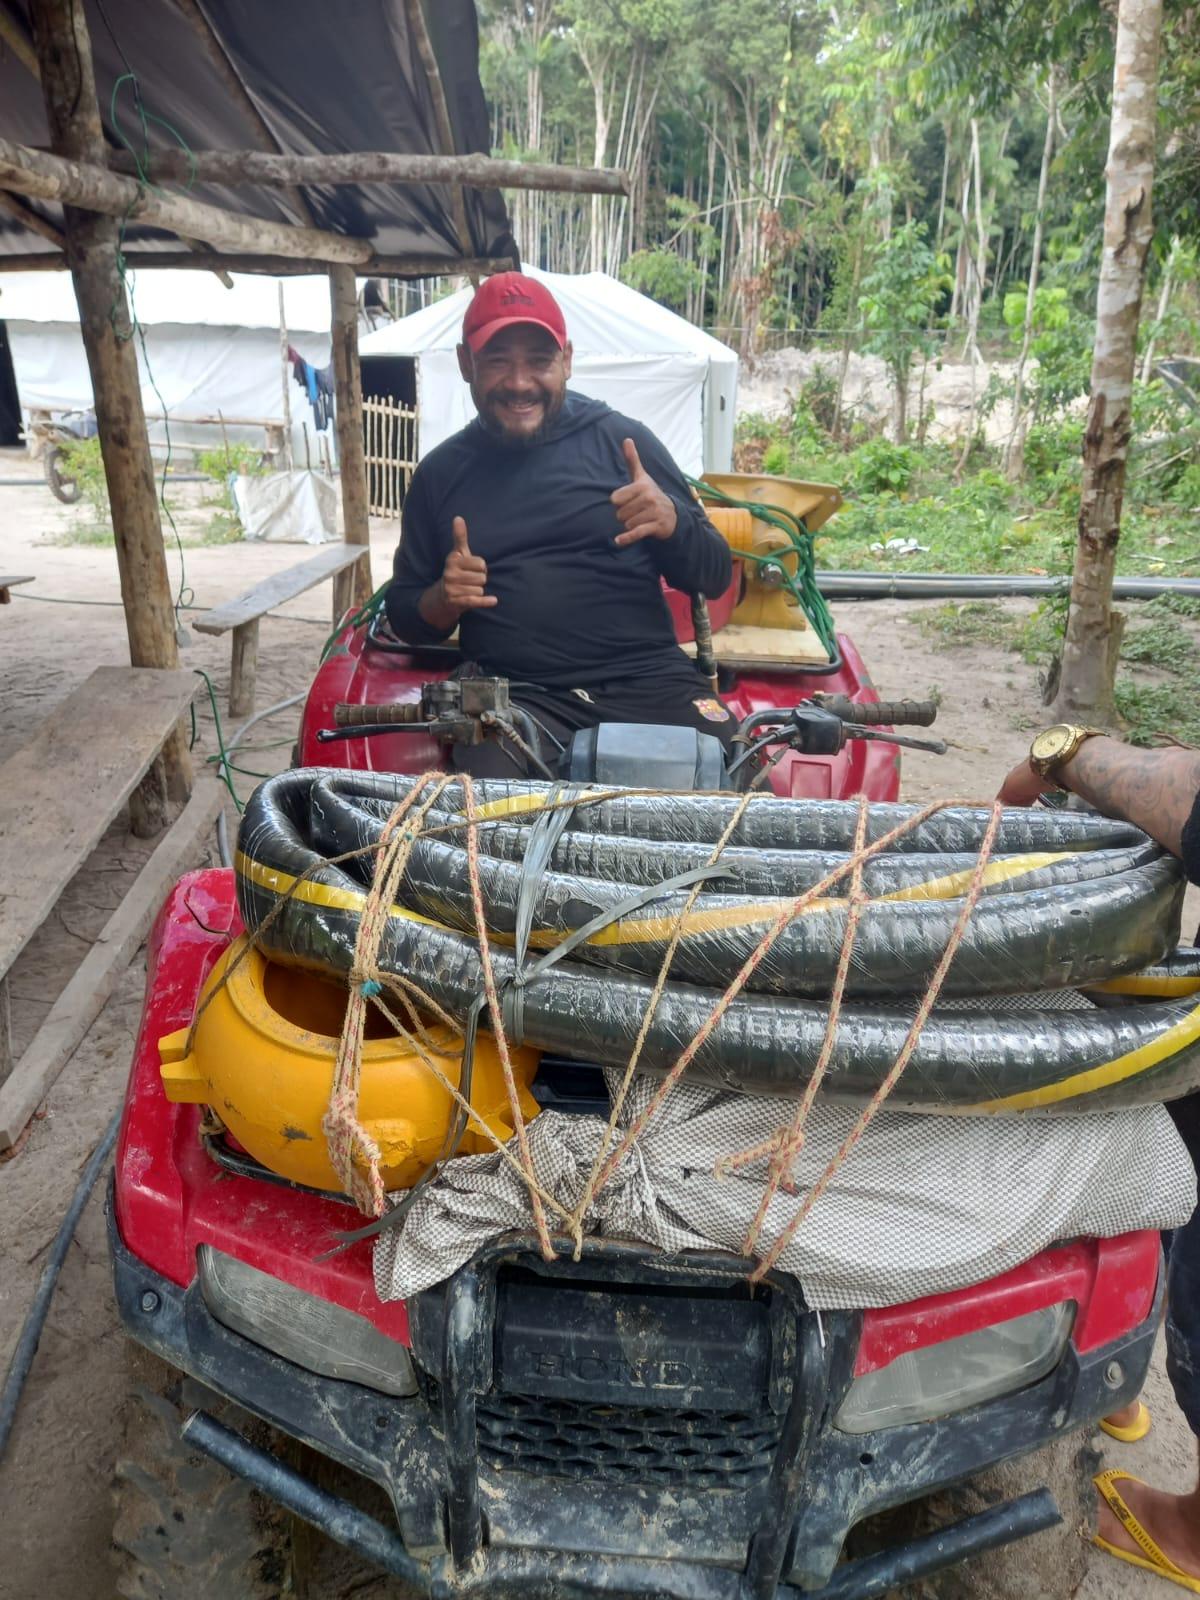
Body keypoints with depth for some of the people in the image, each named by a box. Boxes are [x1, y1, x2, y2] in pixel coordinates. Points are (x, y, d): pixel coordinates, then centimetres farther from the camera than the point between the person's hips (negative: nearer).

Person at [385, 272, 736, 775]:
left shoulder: (622, 440, 8)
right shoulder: (441, 472, 13)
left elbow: (715, 578, 9)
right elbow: (402, 614, 20)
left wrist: (673, 523, -12)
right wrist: (442, 601, -4)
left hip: (650, 681, 1)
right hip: (516, 695, 0)